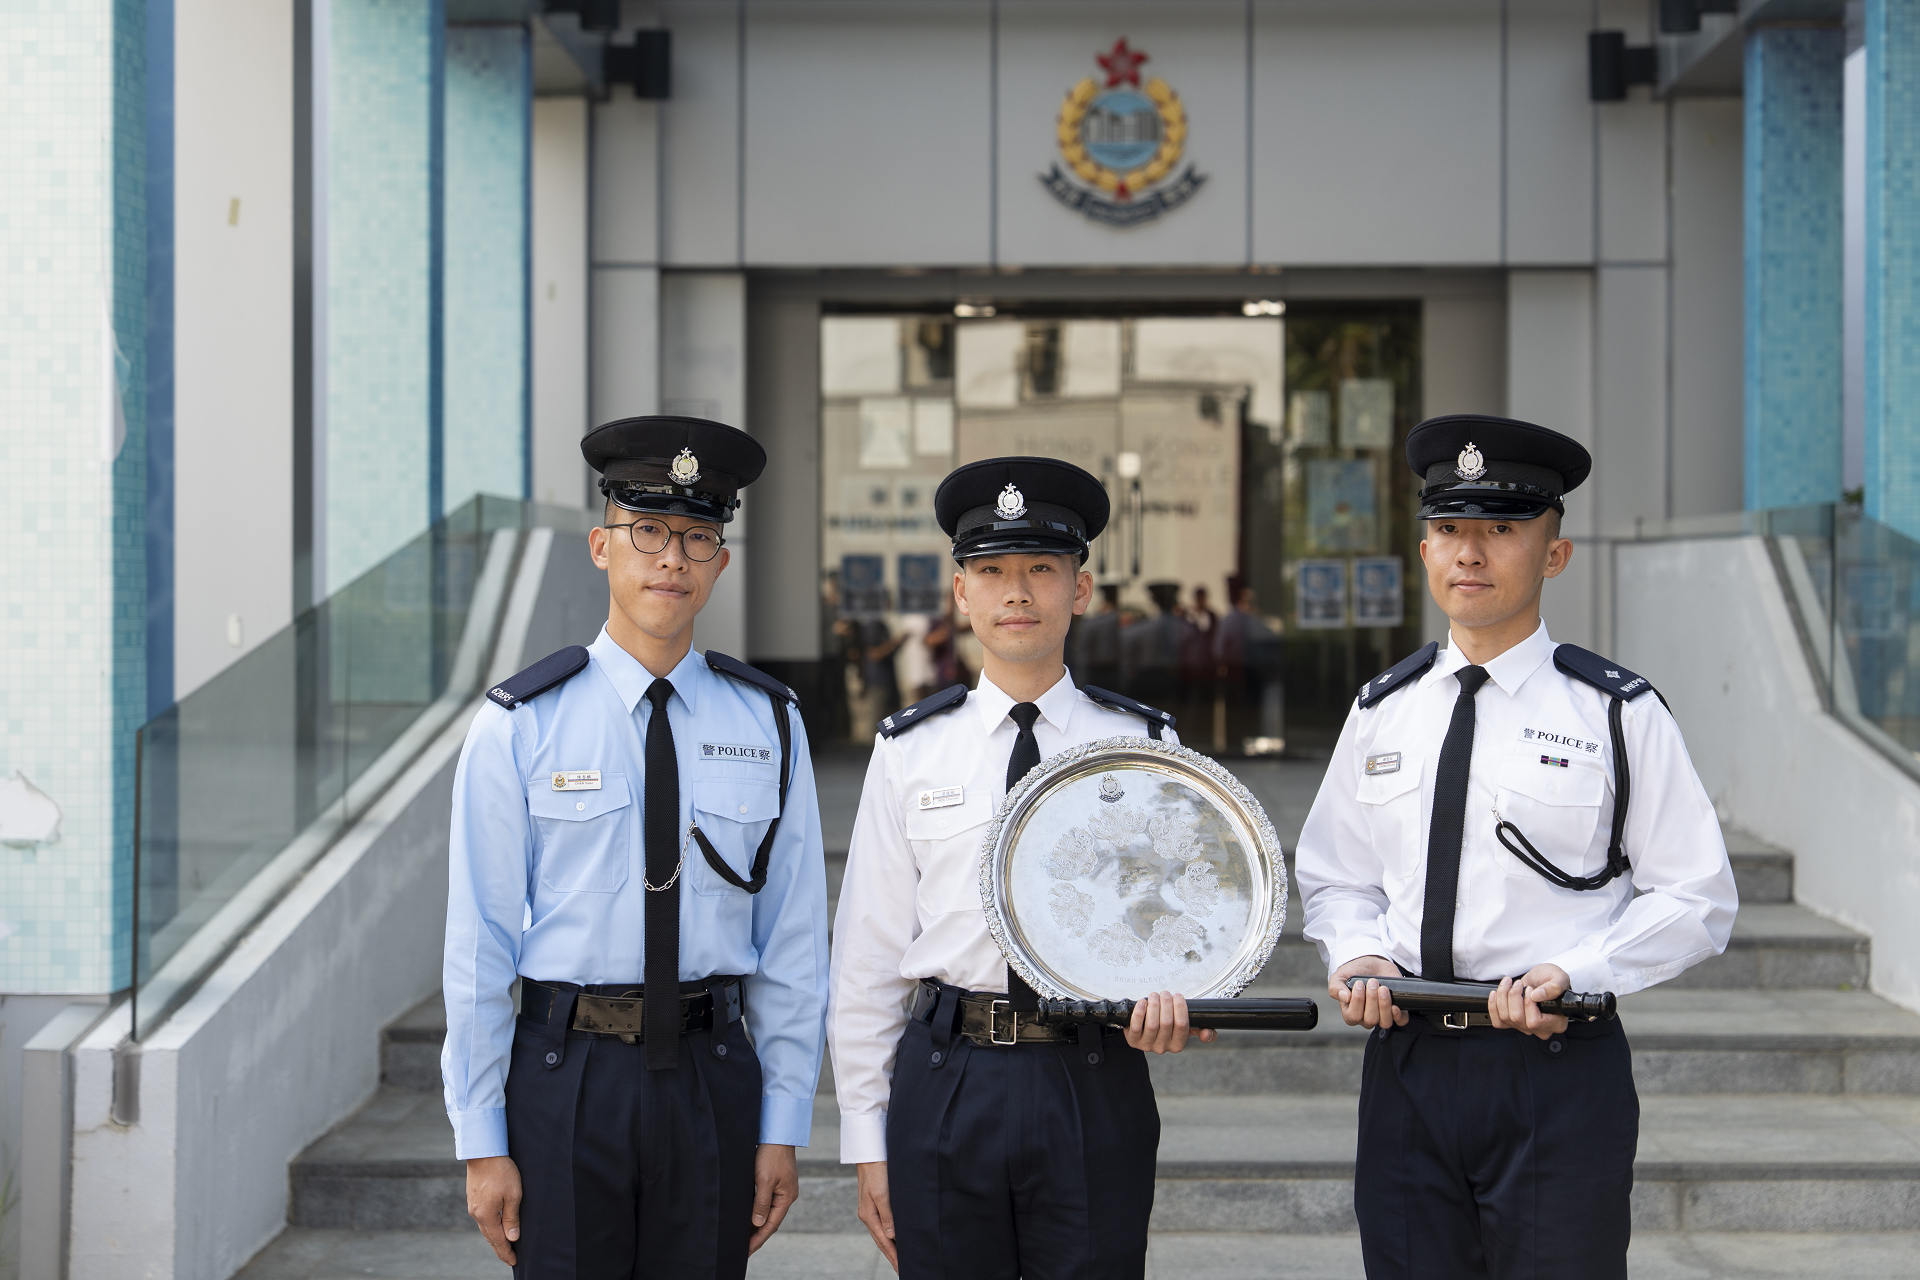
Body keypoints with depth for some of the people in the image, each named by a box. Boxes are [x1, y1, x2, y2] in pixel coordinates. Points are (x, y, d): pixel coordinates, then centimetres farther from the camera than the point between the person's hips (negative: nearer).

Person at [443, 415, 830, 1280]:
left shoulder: (767, 724, 4)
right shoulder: (519, 726, -2)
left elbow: (793, 940, 4)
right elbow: (479, 943, -3)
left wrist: (783, 1127, 1)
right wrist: (481, 1143, -5)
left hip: (713, 1077, 2)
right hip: (566, 1074, -2)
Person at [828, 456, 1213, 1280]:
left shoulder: (1144, 745, 5)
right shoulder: (909, 750, 5)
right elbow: (867, 956, 5)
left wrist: (1171, 992, -15)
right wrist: (867, 1142, 1)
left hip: (1095, 1088, 0)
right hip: (944, 1083, 0)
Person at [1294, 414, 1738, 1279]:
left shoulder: (1616, 713, -1)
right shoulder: (1382, 711, 9)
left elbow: (1699, 901, -1)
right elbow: (1333, 874, 18)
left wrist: (1572, 972, -14)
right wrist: (1357, 953, -3)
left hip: (1558, 1073, -3)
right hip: (1406, 1067, 3)